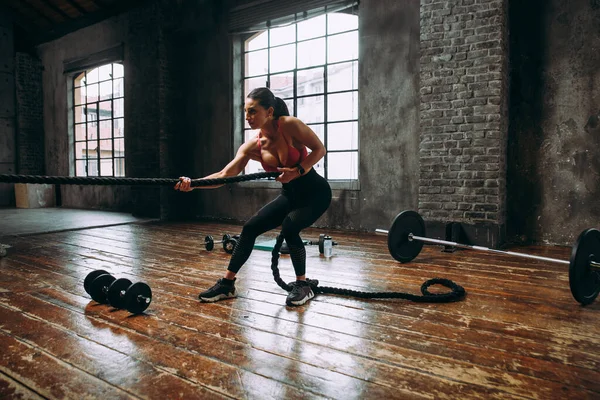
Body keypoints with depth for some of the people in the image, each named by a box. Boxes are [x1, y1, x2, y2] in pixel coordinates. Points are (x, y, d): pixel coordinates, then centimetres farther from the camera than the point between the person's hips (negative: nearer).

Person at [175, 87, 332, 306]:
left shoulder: (289, 125, -22)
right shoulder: (252, 146, -8)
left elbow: (319, 149, -14)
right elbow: (225, 175, -16)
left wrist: (297, 171, -27)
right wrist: (193, 183, -31)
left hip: (316, 192, -5)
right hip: (290, 195, 6)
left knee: (289, 226, -29)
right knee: (250, 227, -4)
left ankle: (303, 286, -8)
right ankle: (227, 283, 10)